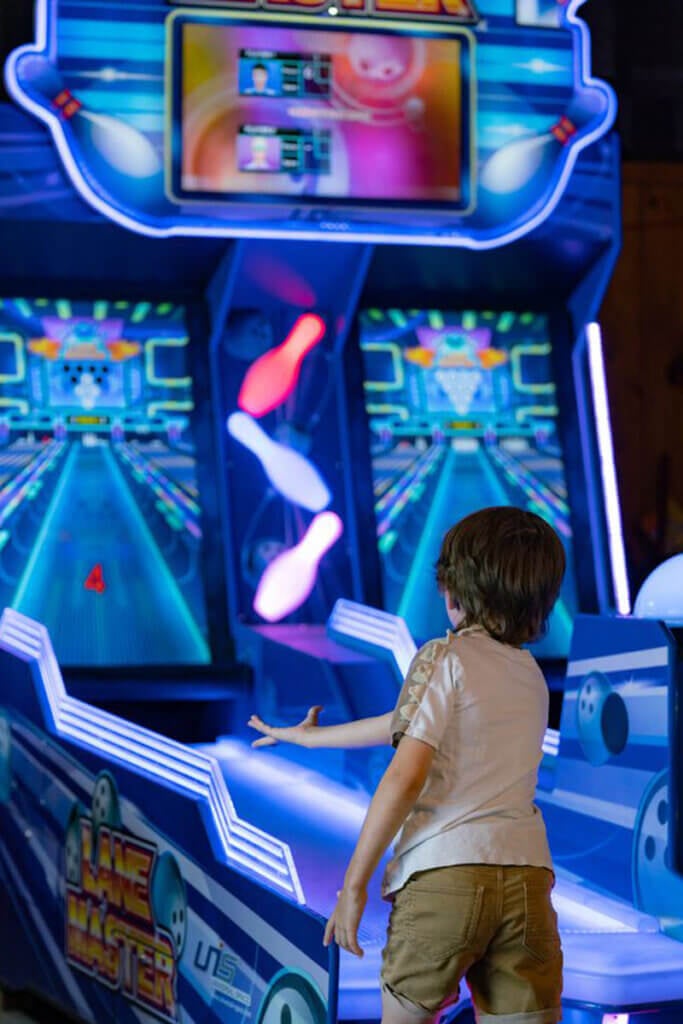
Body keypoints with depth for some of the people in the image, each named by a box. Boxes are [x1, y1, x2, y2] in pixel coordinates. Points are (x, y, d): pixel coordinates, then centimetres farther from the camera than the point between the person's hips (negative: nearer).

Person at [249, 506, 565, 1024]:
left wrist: (353, 884, -5)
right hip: (528, 878, 5)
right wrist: (307, 736, 40)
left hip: (443, 873, -4)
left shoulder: (445, 658, 1)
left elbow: (405, 776, -11)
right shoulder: (531, 674, 20)